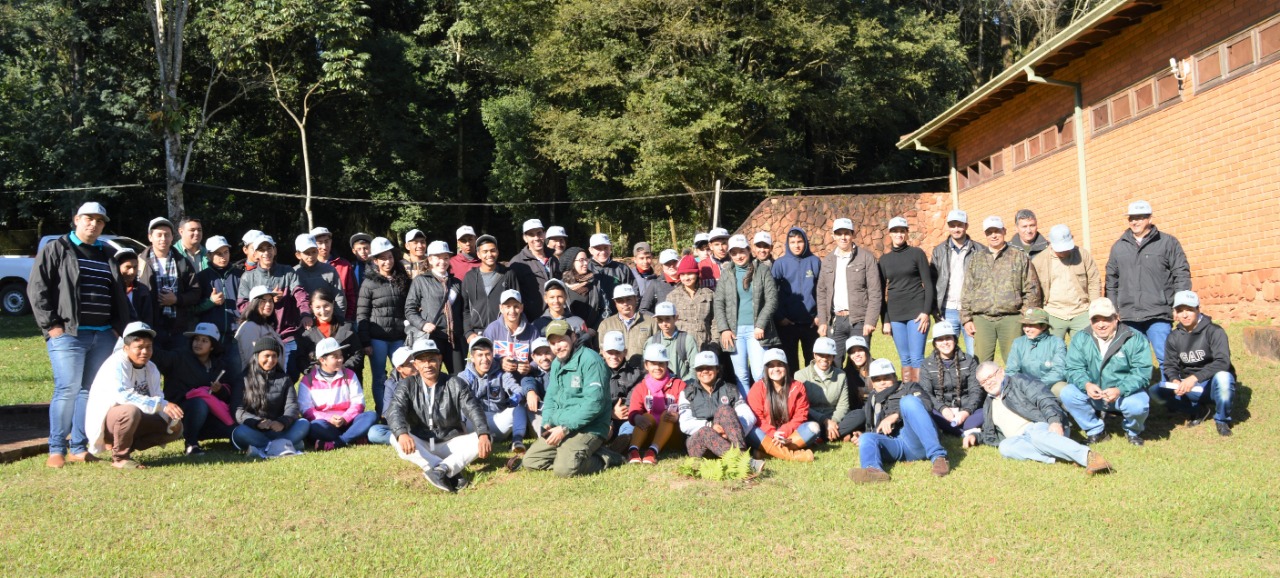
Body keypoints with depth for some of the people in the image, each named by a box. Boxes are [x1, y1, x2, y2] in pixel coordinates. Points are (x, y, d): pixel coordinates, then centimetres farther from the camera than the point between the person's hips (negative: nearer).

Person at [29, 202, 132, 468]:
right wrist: (51, 324, -10)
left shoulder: (109, 255, 19)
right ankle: (56, 450, 0)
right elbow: (37, 288, -4)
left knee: (91, 391, 7)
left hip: (103, 336, 5)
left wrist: (119, 326, 12)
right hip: (68, 334, -5)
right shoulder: (55, 249, 3)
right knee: (67, 390, -10)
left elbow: (120, 295, 23)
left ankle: (79, 448, 14)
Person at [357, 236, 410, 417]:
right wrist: (365, 342, -9)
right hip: (377, 337, -3)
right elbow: (361, 315, -4)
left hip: (399, 337, 3)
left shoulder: (403, 280, 9)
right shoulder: (369, 283, -1)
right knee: (379, 379, 4)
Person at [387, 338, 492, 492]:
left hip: (450, 444, 0)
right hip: (420, 445, 0)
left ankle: (441, 470, -43)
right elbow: (395, 410, -18)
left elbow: (474, 410, -14)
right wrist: (402, 433, -42)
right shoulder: (408, 385, -2)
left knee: (484, 441, -25)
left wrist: (483, 434, -35)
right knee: (395, 439, -31)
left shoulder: (455, 385, -2)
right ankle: (451, 473, -41)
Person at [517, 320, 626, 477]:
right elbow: (550, 397, 19)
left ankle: (604, 459, -4)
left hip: (587, 429, -8)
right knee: (529, 461, 0)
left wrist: (565, 428, -19)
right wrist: (547, 423, -1)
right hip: (558, 428, 9)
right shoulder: (556, 364, 14)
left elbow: (594, 403, -21)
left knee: (564, 468, -26)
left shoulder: (590, 360, -14)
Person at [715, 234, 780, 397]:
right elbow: (719, 303, 7)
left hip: (756, 329, -2)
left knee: (759, 375, -8)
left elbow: (772, 299, -1)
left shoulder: (763, 270, 4)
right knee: (741, 376, 3)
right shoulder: (726, 273, 10)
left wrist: (761, 325, -9)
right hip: (734, 330, 2)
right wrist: (724, 329, -4)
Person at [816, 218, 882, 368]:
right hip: (835, 321, 4)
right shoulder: (827, 260, 14)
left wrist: (870, 321, -11)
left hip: (859, 320, -3)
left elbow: (875, 292, -4)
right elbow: (821, 293, 14)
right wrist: (822, 321, 4)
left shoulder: (866, 257, 1)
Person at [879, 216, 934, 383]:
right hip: (895, 314, 3)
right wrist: (885, 320, 7)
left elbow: (928, 284, -1)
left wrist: (926, 312, -10)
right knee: (905, 359, 5)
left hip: (916, 311, -3)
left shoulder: (917, 253, 2)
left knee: (917, 358, -9)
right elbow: (881, 292, 12)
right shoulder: (884, 259, 10)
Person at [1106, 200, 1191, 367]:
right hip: (1129, 317, 4)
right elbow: (1111, 281, 18)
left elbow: (1182, 274, 1)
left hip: (1159, 315, -3)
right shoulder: (1118, 247, 14)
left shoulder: (1167, 243, 4)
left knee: (1166, 357, -7)